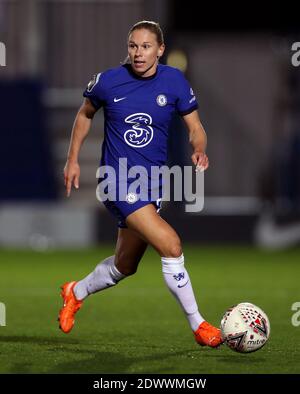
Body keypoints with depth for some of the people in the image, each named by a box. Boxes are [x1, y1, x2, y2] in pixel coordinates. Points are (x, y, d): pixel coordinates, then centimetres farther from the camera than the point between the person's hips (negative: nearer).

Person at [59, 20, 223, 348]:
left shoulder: (174, 81, -2)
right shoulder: (108, 81, -7)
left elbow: (196, 129, 2)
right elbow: (85, 114, 12)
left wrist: (199, 150, -20)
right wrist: (72, 160, 11)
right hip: (118, 181, -5)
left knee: (124, 266, 18)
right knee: (171, 245, -21)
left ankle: (76, 293, 46)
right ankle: (198, 325, -11)